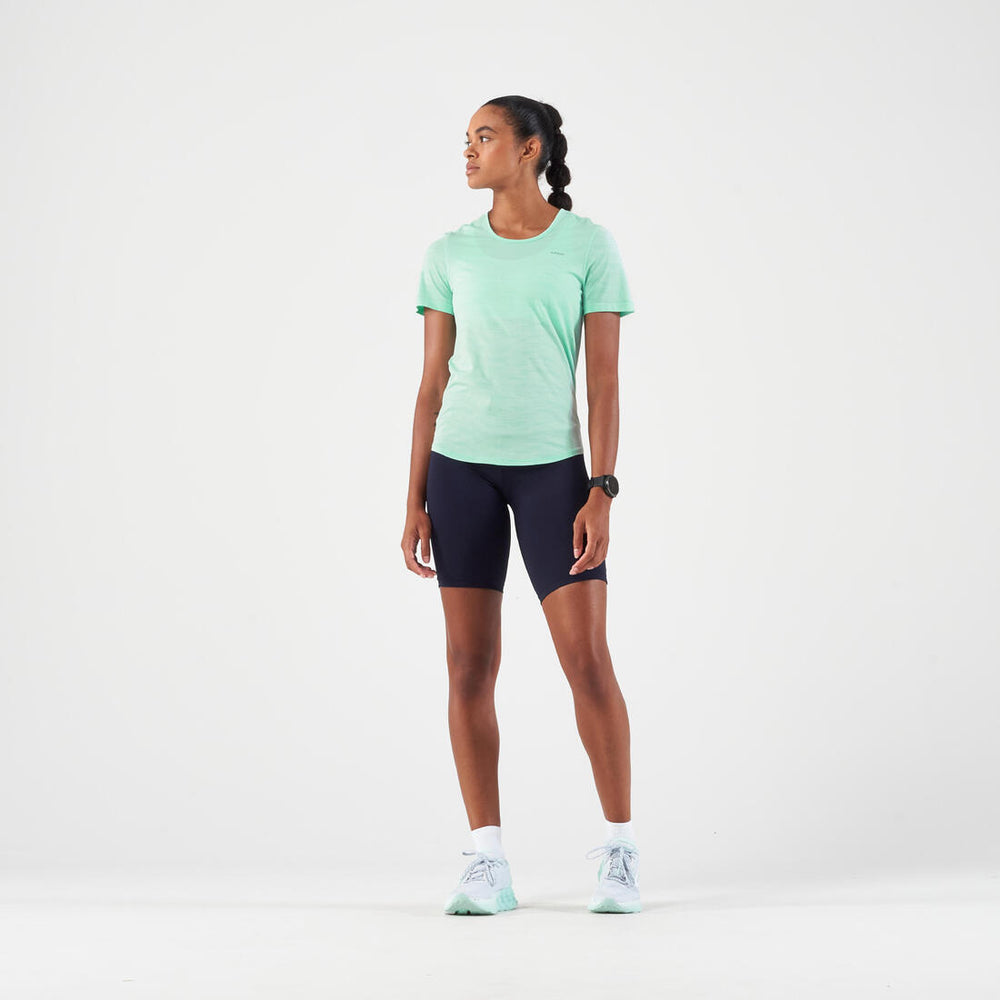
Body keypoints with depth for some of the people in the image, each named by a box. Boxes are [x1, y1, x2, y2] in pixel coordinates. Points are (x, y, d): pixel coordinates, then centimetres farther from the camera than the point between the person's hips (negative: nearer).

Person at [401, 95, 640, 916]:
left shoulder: (588, 246, 0)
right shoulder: (449, 255, 7)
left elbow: (604, 378, -2)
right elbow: (432, 383, 8)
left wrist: (602, 490, -10)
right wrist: (415, 500, 4)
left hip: (552, 468, -2)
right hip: (461, 466, 3)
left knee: (587, 657, -7)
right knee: (470, 665, 1)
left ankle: (620, 853, 5)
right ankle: (488, 864, 8)